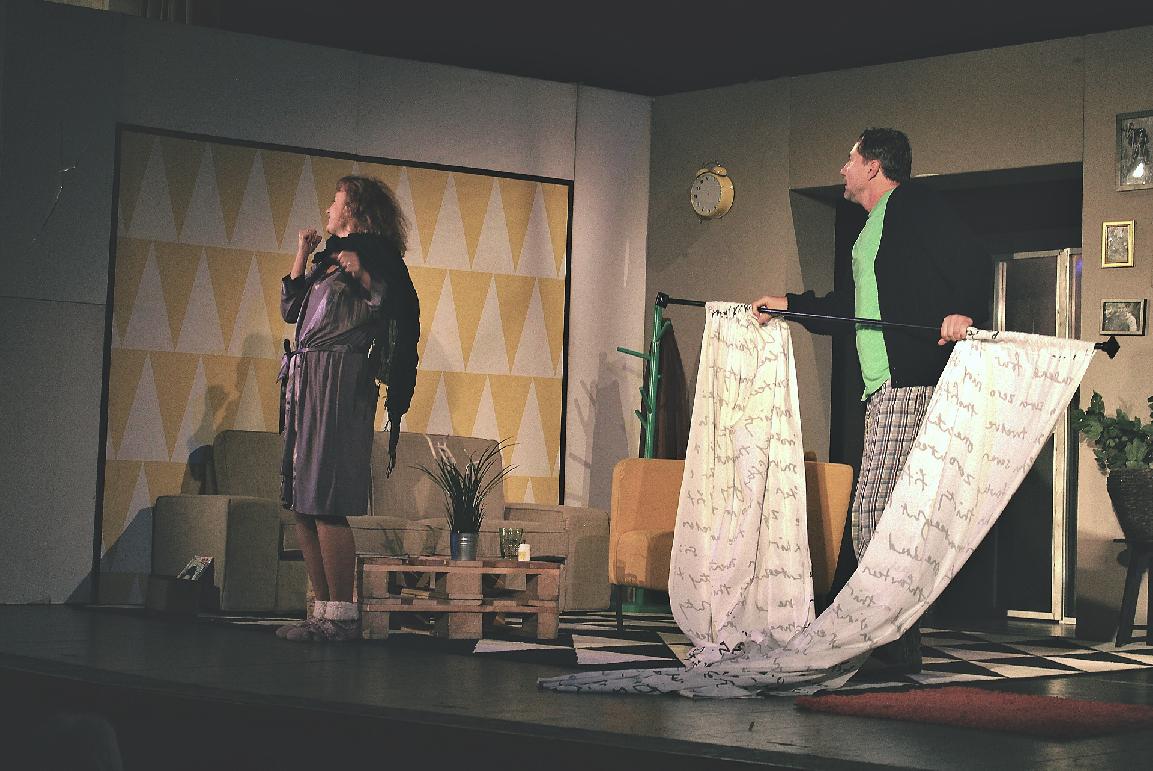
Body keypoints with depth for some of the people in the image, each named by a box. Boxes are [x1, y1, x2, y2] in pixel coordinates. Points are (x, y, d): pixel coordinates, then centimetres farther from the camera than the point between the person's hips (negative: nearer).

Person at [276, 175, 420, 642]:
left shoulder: (375, 254, -1)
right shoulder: (331, 257, 23)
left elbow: (397, 310, -11)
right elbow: (291, 309, 22)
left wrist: (363, 277, -22)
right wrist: (301, 257, 19)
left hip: (341, 382, -9)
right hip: (306, 383, 9)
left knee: (325, 504, -13)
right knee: (301, 503, 6)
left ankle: (342, 616, -11)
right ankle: (323, 610, 9)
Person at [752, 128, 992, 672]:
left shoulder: (913, 205, -3)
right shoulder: (875, 226, 27)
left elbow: (973, 262, -16)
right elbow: (858, 306, 40)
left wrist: (965, 312, -34)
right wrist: (790, 305, 44)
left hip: (910, 385, -10)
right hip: (883, 387, 10)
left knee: (873, 512, -15)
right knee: (884, 513, 7)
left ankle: (897, 651, -13)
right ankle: (896, 645, 8)